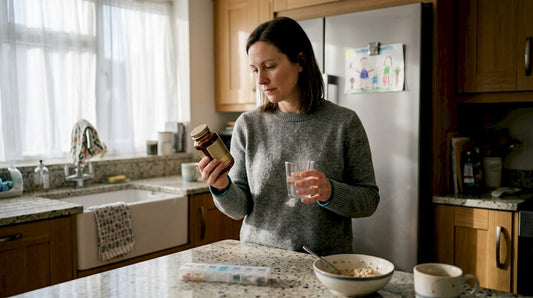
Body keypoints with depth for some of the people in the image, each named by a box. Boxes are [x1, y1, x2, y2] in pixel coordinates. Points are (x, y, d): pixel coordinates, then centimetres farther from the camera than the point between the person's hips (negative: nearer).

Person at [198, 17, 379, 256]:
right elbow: (240, 209, 6)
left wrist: (331, 193, -16)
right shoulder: (248, 125, 3)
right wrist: (223, 188, -14)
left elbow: (369, 200, 2)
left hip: (324, 263, -1)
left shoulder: (343, 123, -2)